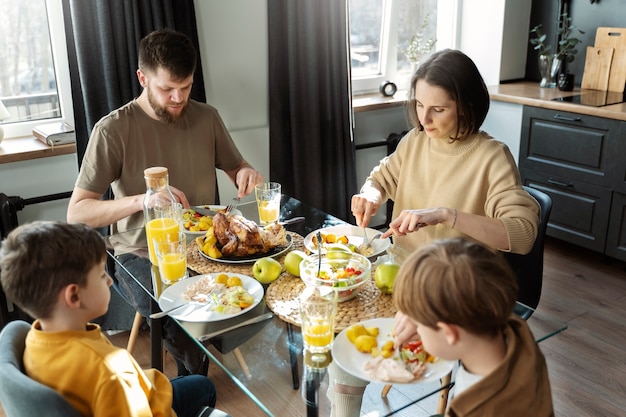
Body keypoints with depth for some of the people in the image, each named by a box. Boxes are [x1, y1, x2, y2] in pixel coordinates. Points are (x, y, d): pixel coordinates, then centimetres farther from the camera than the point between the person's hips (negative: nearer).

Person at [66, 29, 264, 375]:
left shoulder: (205, 118, 5)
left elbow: (236, 168, 17)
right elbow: (76, 213, -12)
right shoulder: (114, 130, -10)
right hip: (143, 253, -4)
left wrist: (247, 174, -9)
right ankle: (195, 380, 4)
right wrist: (140, 200, -29)